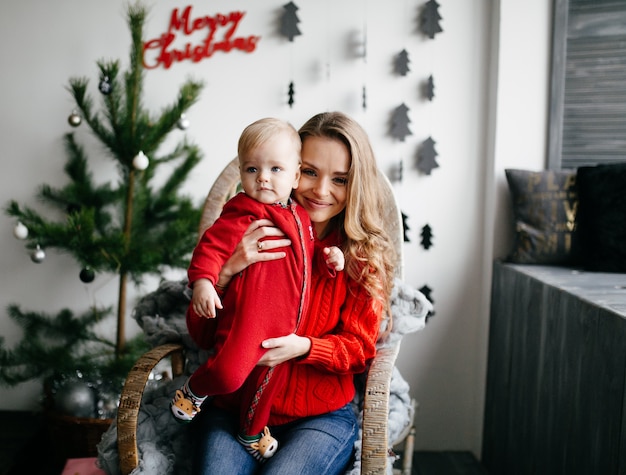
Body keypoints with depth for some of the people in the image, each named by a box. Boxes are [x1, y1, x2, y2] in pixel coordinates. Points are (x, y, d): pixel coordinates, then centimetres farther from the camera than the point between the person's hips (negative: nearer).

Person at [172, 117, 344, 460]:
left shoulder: (299, 216, 12)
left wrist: (327, 257, 7)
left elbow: (307, 253, 26)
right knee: (230, 374, -20)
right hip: (248, 314, -7)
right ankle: (193, 391, 16)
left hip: (283, 324, 8)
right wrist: (202, 280, -35)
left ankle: (252, 431, 49)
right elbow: (212, 246, -20)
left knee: (267, 374, 22)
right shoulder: (243, 215, -14)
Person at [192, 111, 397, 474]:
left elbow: (360, 348, 1)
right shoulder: (254, 232, 2)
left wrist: (304, 347, -20)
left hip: (321, 416, 0)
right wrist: (228, 269, -21)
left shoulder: (366, 254, 0)